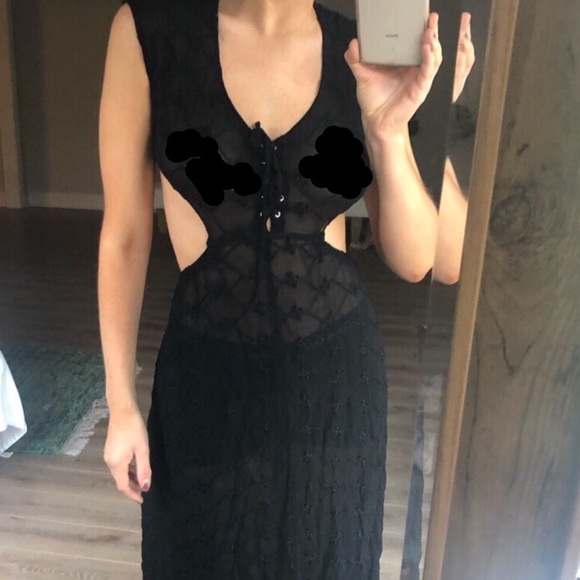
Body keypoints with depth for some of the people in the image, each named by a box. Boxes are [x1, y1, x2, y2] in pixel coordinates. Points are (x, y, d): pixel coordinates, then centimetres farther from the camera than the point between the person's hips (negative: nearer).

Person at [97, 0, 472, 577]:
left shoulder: (363, 52, -4)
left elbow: (414, 261, -4)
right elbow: (124, 236, -5)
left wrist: (388, 133, -20)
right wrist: (121, 402, -1)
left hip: (338, 367, 2)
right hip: (208, 370, -2)